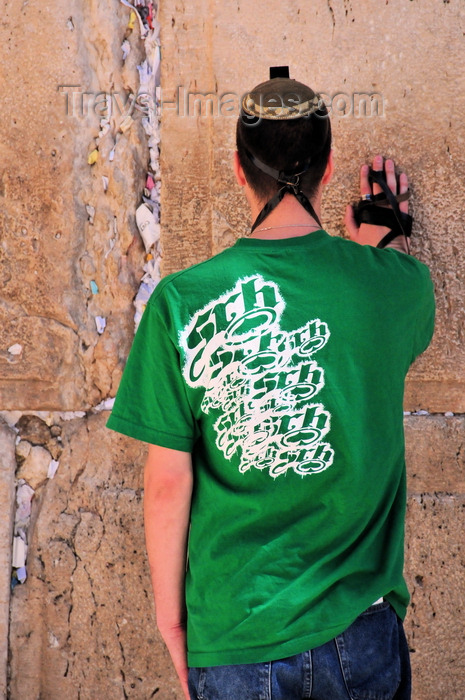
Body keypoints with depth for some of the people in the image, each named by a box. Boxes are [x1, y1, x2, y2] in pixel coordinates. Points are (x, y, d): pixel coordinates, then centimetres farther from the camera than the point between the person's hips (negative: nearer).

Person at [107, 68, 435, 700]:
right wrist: (389, 235, 36)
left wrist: (170, 615, 6)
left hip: (232, 637, -1)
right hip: (362, 630, 2)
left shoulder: (181, 301, -12)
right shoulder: (395, 284, -8)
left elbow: (168, 484, -8)